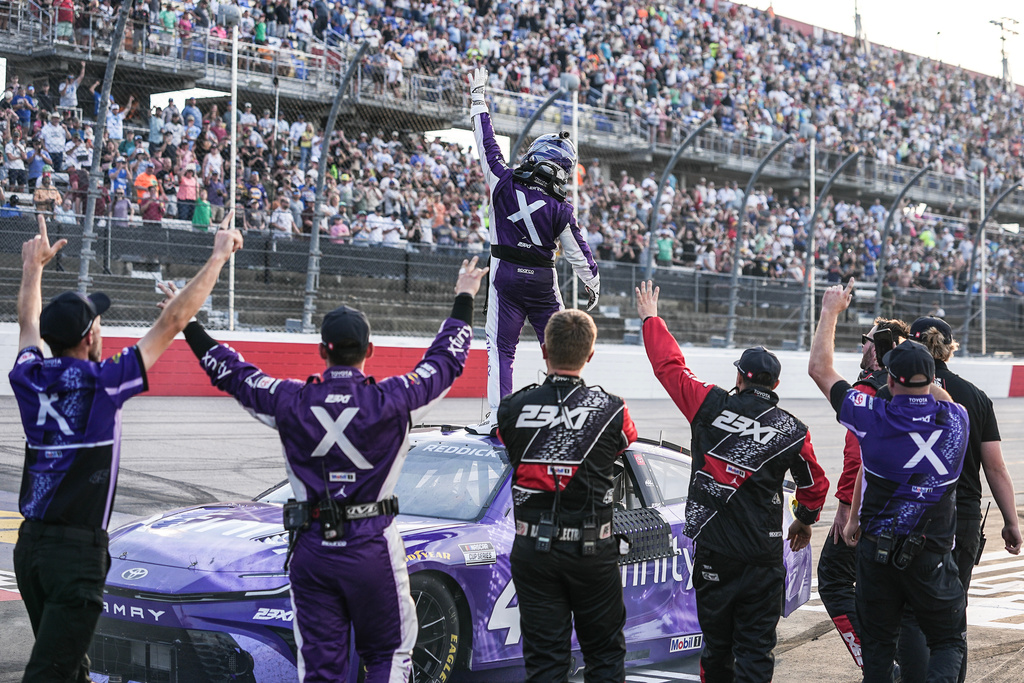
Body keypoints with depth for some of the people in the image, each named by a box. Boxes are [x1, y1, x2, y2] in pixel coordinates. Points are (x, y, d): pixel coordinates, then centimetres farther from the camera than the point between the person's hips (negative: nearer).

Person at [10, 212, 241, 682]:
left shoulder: (29, 378, 3)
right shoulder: (102, 382, -12)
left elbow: (29, 323, 26)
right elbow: (173, 321, -8)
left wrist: (34, 265, 42)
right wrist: (219, 257, 0)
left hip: (29, 543, 7)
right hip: (78, 550, -7)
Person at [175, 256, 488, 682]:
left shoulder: (293, 402, -4)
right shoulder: (391, 400, -8)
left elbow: (231, 373, 11)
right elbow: (446, 359, 6)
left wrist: (189, 325, 26)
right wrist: (464, 299, 21)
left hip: (312, 548, 2)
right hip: (371, 547, -2)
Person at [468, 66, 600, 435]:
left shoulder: (504, 183, -7)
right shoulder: (560, 209, -8)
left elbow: (487, 145, 4)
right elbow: (578, 252, -1)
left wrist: (478, 97, 15)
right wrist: (593, 283, 16)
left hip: (506, 277, 0)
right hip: (542, 281, 0)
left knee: (501, 347, -1)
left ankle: (498, 414, -11)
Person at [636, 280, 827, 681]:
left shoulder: (711, 406, -4)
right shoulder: (792, 432, -2)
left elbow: (669, 365, 8)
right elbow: (814, 484, 14)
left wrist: (651, 319, 24)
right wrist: (805, 520, 34)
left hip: (712, 550, 1)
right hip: (762, 555, -1)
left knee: (716, 641, 15)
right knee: (755, 648, 1)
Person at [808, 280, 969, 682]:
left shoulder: (875, 418, -12)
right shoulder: (957, 419, -6)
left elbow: (819, 368, 0)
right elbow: (938, 395, 21)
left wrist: (830, 311, 10)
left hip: (876, 549, 0)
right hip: (932, 555, 0)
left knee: (877, 645, 14)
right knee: (949, 640, 10)